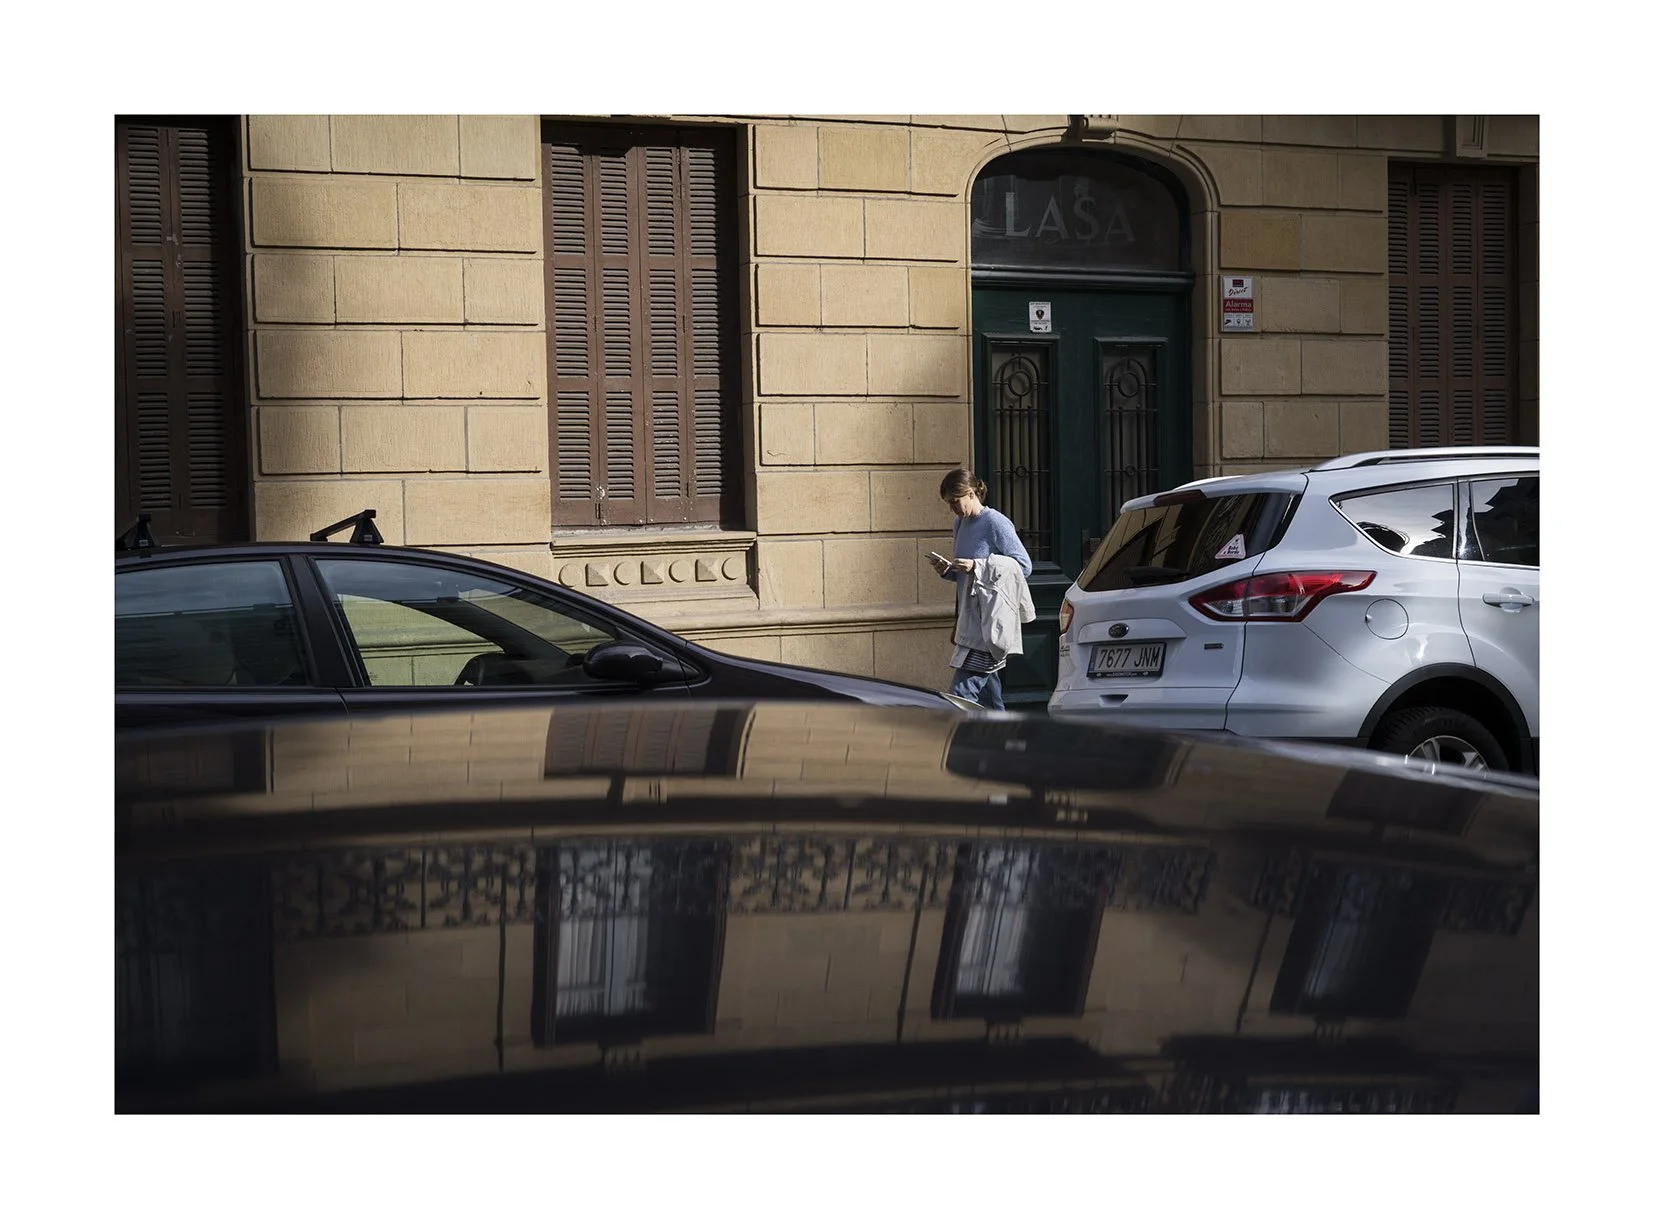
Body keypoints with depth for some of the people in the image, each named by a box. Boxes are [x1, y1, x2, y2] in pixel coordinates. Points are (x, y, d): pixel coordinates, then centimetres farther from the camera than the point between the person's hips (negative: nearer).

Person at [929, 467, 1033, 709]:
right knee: (986, 689, 12)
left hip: (989, 623, -9)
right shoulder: (960, 523, 14)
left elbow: (1024, 566, -12)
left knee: (962, 690, -15)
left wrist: (977, 566, -18)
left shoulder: (996, 523, -11)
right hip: (969, 619, 9)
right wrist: (947, 571, 2)